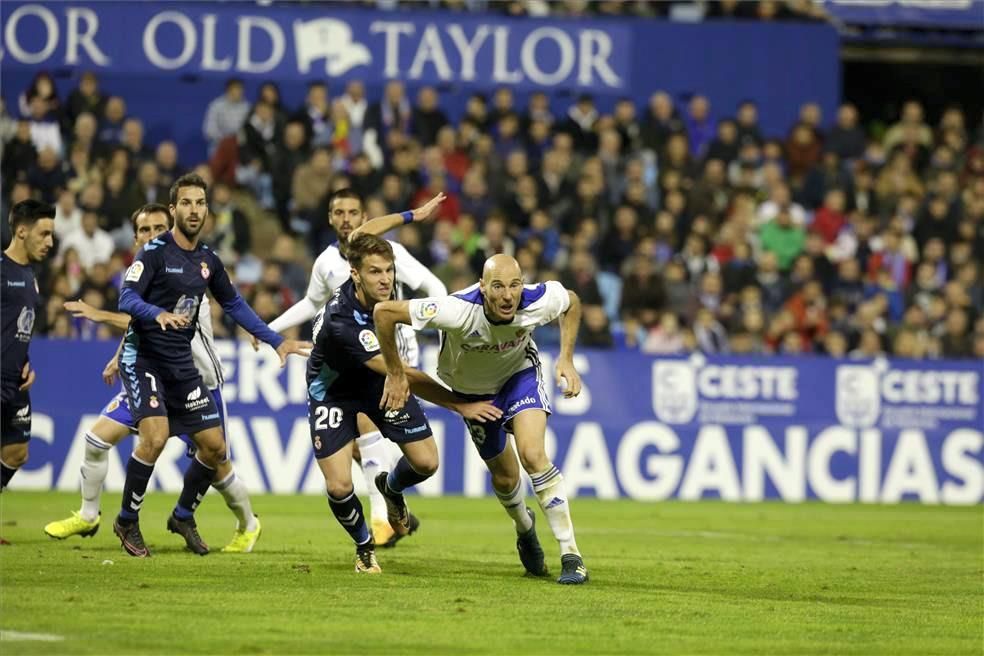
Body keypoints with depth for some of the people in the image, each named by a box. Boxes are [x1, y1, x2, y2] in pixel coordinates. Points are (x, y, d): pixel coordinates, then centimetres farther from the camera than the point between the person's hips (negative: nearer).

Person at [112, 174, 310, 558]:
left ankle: (183, 517, 25)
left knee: (214, 446, 3)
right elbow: (127, 299, -20)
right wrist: (159, 314, -40)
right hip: (143, 359, -7)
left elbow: (234, 305, 20)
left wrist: (276, 341, 17)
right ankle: (127, 522, -7)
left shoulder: (208, 261, 9)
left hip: (182, 364, 7)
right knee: (155, 437, -24)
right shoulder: (155, 252, -11)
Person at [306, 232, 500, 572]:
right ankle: (364, 546, 18)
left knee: (426, 462, -3)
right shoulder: (341, 322, -43)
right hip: (333, 392, -6)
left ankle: (390, 487, 35)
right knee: (339, 487, -15)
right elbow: (404, 376, -43)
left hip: (379, 382, 6)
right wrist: (461, 405, -43)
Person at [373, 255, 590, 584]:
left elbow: (571, 301, -5)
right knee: (504, 476, 8)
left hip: (520, 374, 0)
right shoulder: (459, 310, -41)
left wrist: (566, 359, -12)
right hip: (471, 388, 0)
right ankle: (525, 529, 46)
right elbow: (383, 312, -33)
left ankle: (571, 555, -17)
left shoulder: (538, 302, -32)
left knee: (532, 453, -24)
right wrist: (395, 374, -22)